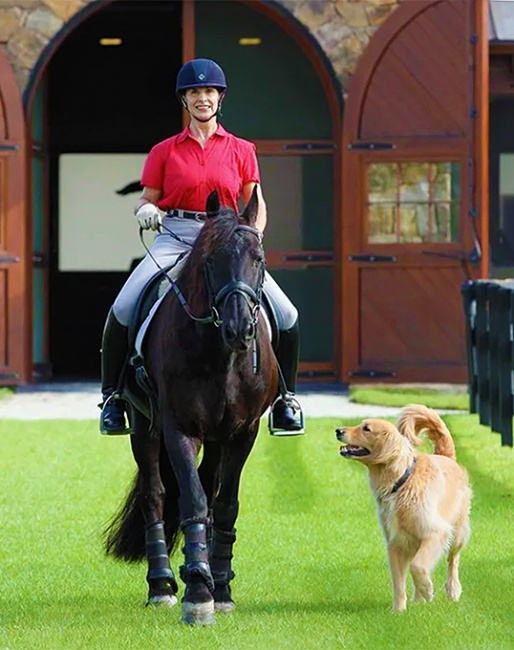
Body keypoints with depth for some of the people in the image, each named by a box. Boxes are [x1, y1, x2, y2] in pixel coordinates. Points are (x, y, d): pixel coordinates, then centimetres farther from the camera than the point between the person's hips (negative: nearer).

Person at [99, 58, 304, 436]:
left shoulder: (241, 151, 11)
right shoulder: (164, 152, 9)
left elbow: (256, 206, 11)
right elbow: (148, 199, 10)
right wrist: (145, 211, -13)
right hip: (175, 240, -1)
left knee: (287, 316, -13)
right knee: (122, 310, -24)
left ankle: (285, 398, 8)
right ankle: (112, 395, -6)